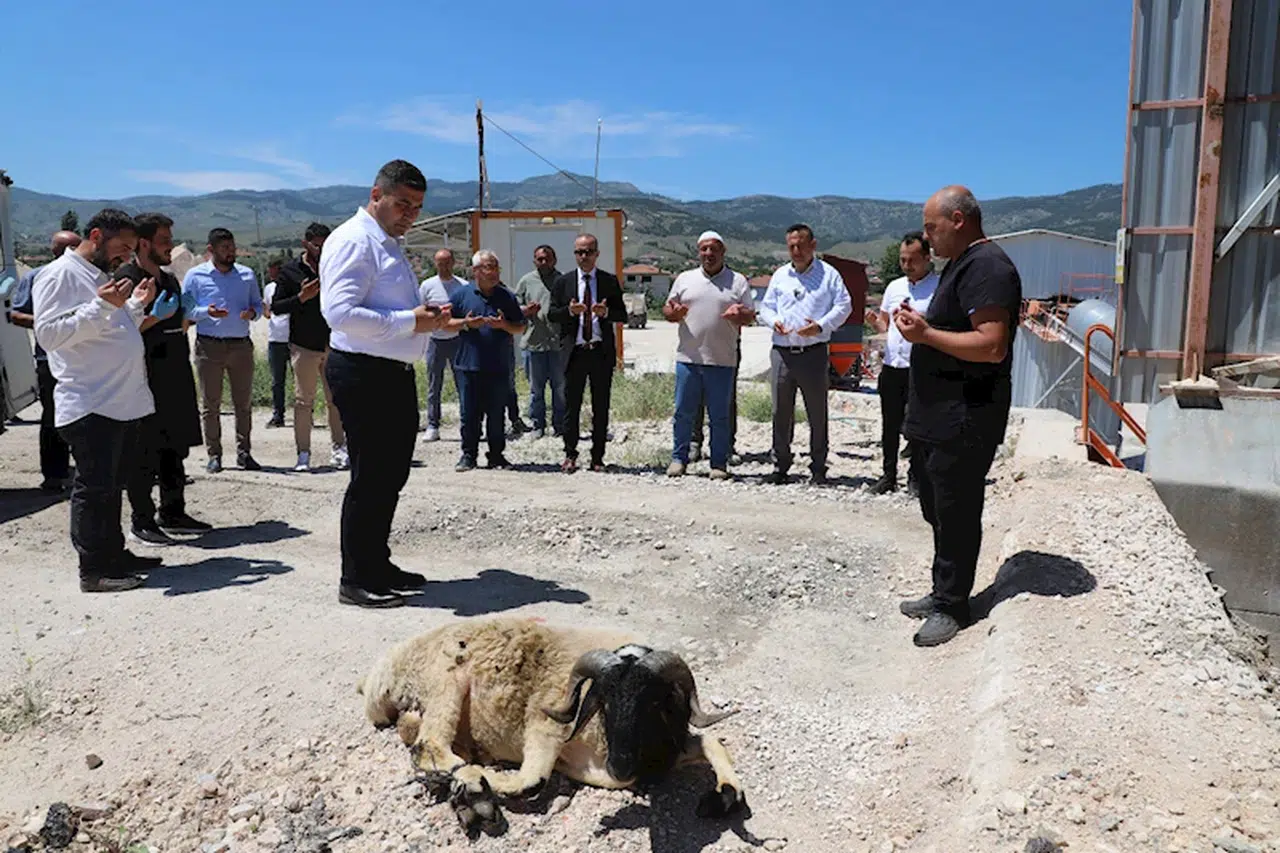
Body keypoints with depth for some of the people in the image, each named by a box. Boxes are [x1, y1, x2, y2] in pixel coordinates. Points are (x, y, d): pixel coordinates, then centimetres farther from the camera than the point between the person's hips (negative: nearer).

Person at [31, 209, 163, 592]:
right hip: (91, 406, -9)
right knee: (93, 487, -5)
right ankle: (93, 570, 2)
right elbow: (49, 334, -18)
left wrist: (136, 305, 12)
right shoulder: (59, 275, -8)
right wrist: (102, 306, -23)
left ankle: (114, 553, 26)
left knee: (113, 485, 16)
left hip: (124, 402, 9)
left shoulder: (101, 277, 20)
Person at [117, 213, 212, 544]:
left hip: (175, 379, 9)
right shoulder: (127, 279, -8)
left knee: (175, 448, 13)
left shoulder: (169, 280, 18)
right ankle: (141, 521, 6)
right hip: (145, 382, -8)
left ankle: (173, 514, 23)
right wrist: (155, 317, -23)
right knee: (144, 454, -3)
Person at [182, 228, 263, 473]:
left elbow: (258, 303, 17)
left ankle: (243, 452, 13)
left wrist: (253, 312, -6)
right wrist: (206, 312, -16)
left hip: (241, 344, 2)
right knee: (210, 404, 2)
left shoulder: (247, 274, 11)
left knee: (244, 402, 5)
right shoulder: (195, 275, 3)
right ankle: (214, 455, 10)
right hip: (209, 345, -2)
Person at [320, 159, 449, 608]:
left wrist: (426, 316, 10)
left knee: (391, 474, 15)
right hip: (364, 373, -10)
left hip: (395, 373, 10)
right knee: (370, 477, -4)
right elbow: (339, 313, -25)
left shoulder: (390, 245, 20)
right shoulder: (354, 241, -12)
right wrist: (410, 321, -22)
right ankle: (355, 580, 9)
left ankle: (378, 565, 29)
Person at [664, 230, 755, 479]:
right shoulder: (684, 279, 12)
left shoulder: (738, 281, 8)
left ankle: (719, 464, 12)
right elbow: (667, 310, 15)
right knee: (683, 412, 5)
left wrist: (739, 315, -16)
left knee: (720, 416, 4)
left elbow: (750, 316, 6)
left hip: (722, 361, -1)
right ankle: (679, 458, 17)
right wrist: (673, 313, -9)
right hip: (688, 357, 2)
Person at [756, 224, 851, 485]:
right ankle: (780, 466, 16)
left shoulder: (828, 274, 4)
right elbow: (766, 306, 18)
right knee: (781, 412, 7)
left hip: (814, 353, -3)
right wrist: (774, 321, -5)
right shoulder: (780, 275, 15)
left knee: (817, 413, 3)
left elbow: (844, 305, 0)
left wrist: (821, 325, -15)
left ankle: (818, 469, 12)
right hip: (782, 353, 3)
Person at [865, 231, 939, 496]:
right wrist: (875, 321, -2)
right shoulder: (894, 287, 14)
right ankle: (889, 475, 21)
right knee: (890, 425, 11)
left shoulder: (940, 287, -6)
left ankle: (916, 476, 15)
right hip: (891, 367, 6)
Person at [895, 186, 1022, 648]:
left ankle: (950, 607, 12)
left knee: (955, 518, 0)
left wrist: (926, 335, -20)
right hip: (937, 417, 11)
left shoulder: (987, 267, -16)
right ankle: (943, 594, 30)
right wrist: (921, 324, 10)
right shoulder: (961, 263, 17)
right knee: (938, 513, 17)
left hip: (963, 422, -11)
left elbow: (992, 346, -25)